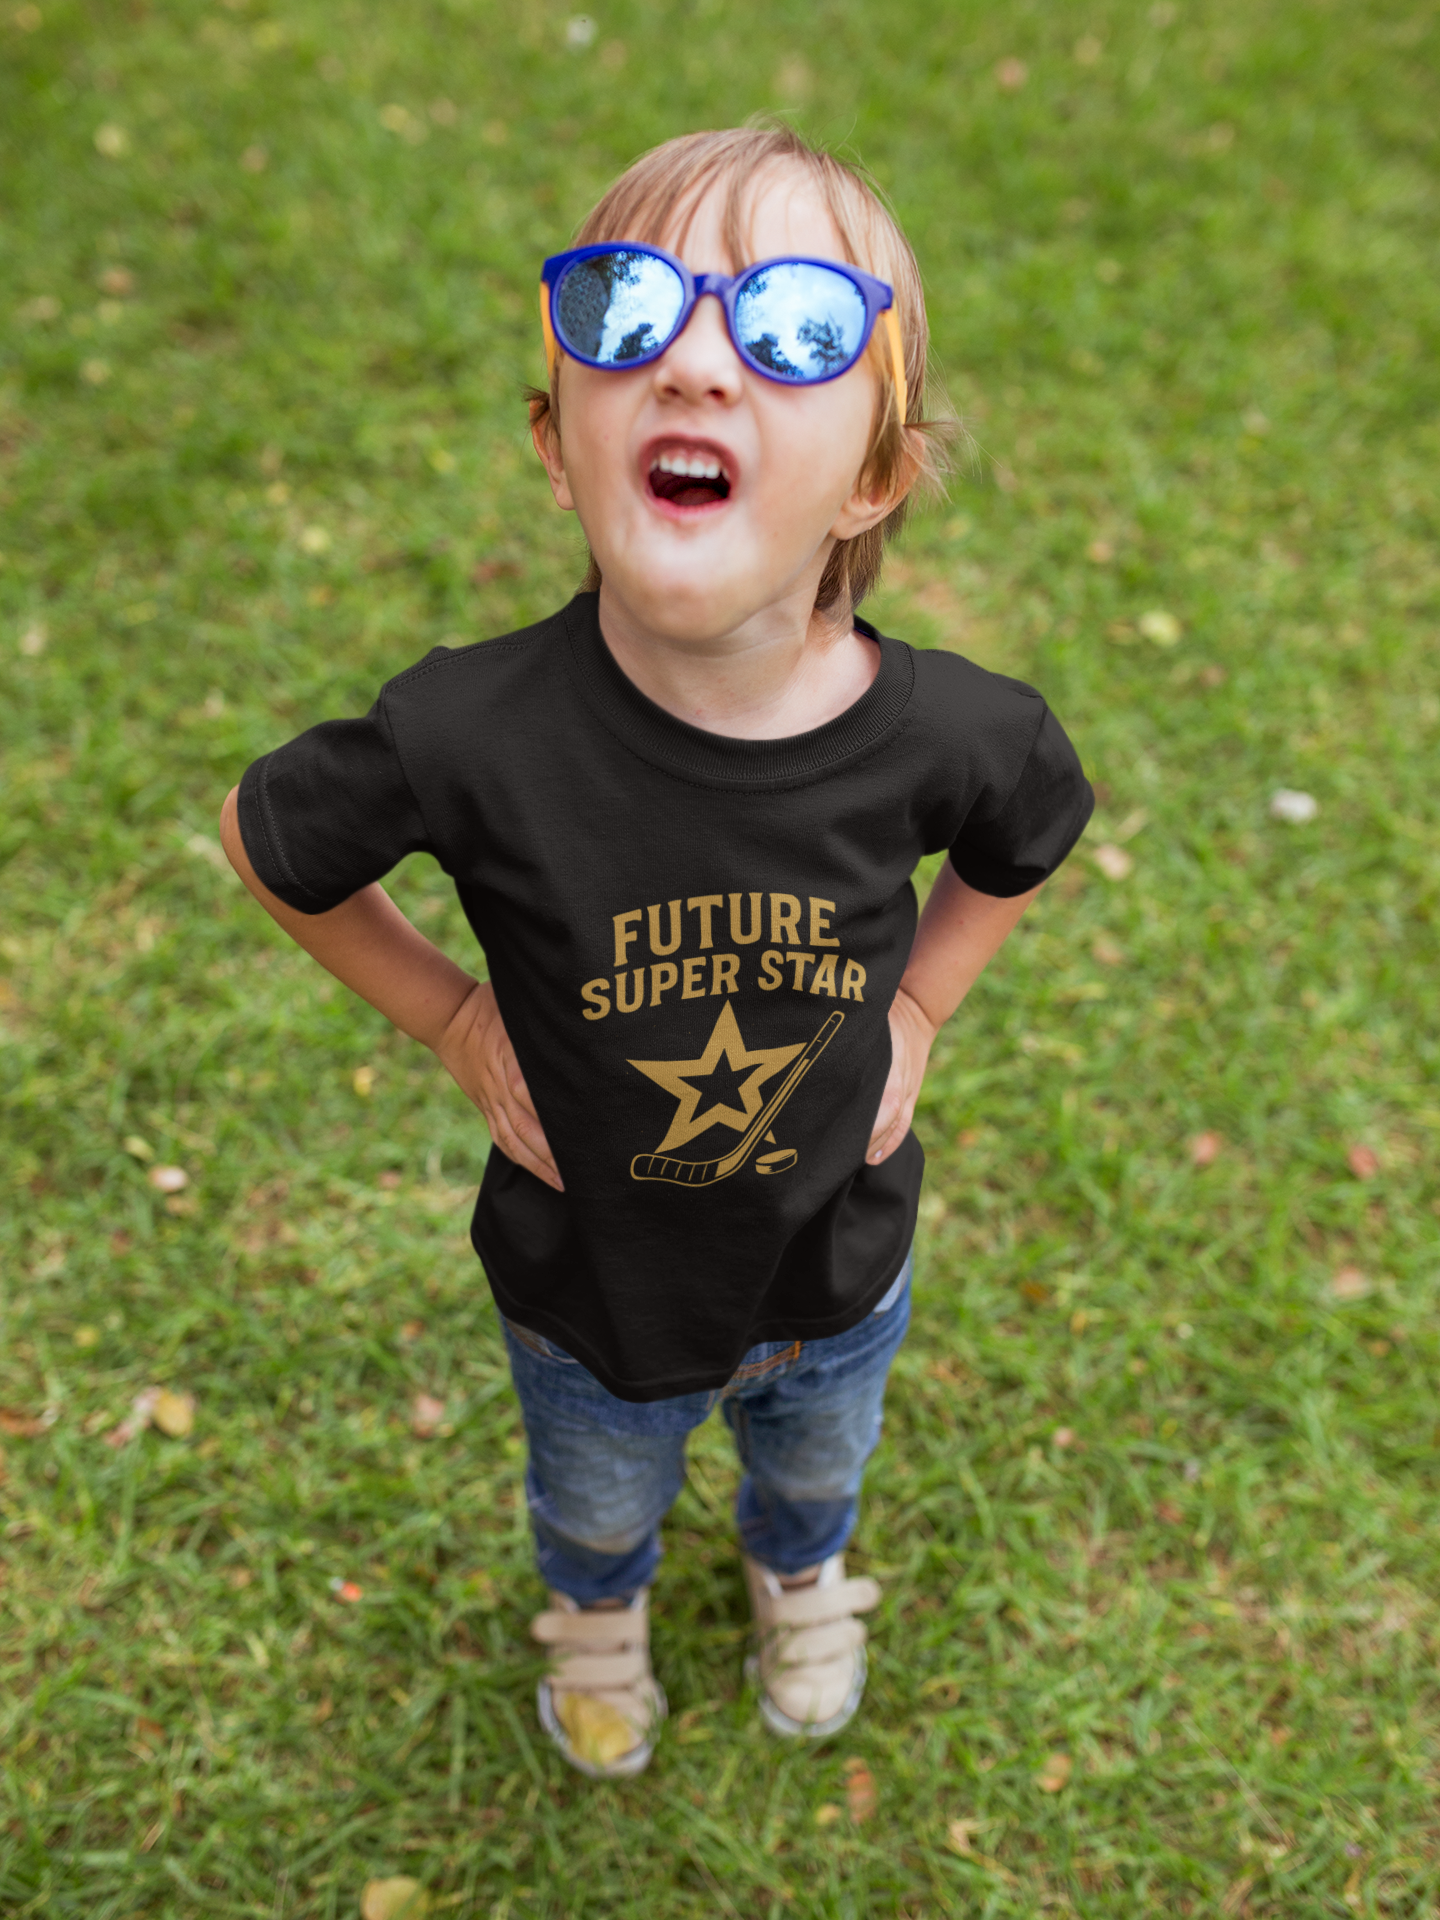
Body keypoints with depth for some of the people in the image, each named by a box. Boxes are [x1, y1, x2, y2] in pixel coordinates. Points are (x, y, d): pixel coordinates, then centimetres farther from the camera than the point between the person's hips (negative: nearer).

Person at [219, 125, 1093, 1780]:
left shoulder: (953, 738, -29)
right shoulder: (471, 739, -36)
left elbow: (1031, 837, -3)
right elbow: (266, 840, -14)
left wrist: (918, 1004, -9)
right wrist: (454, 1020, -14)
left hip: (834, 1276, 2)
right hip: (588, 1293, -1)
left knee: (818, 1464, 35)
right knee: (598, 1502, 32)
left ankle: (799, 1578, 73)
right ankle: (597, 1611, 70)